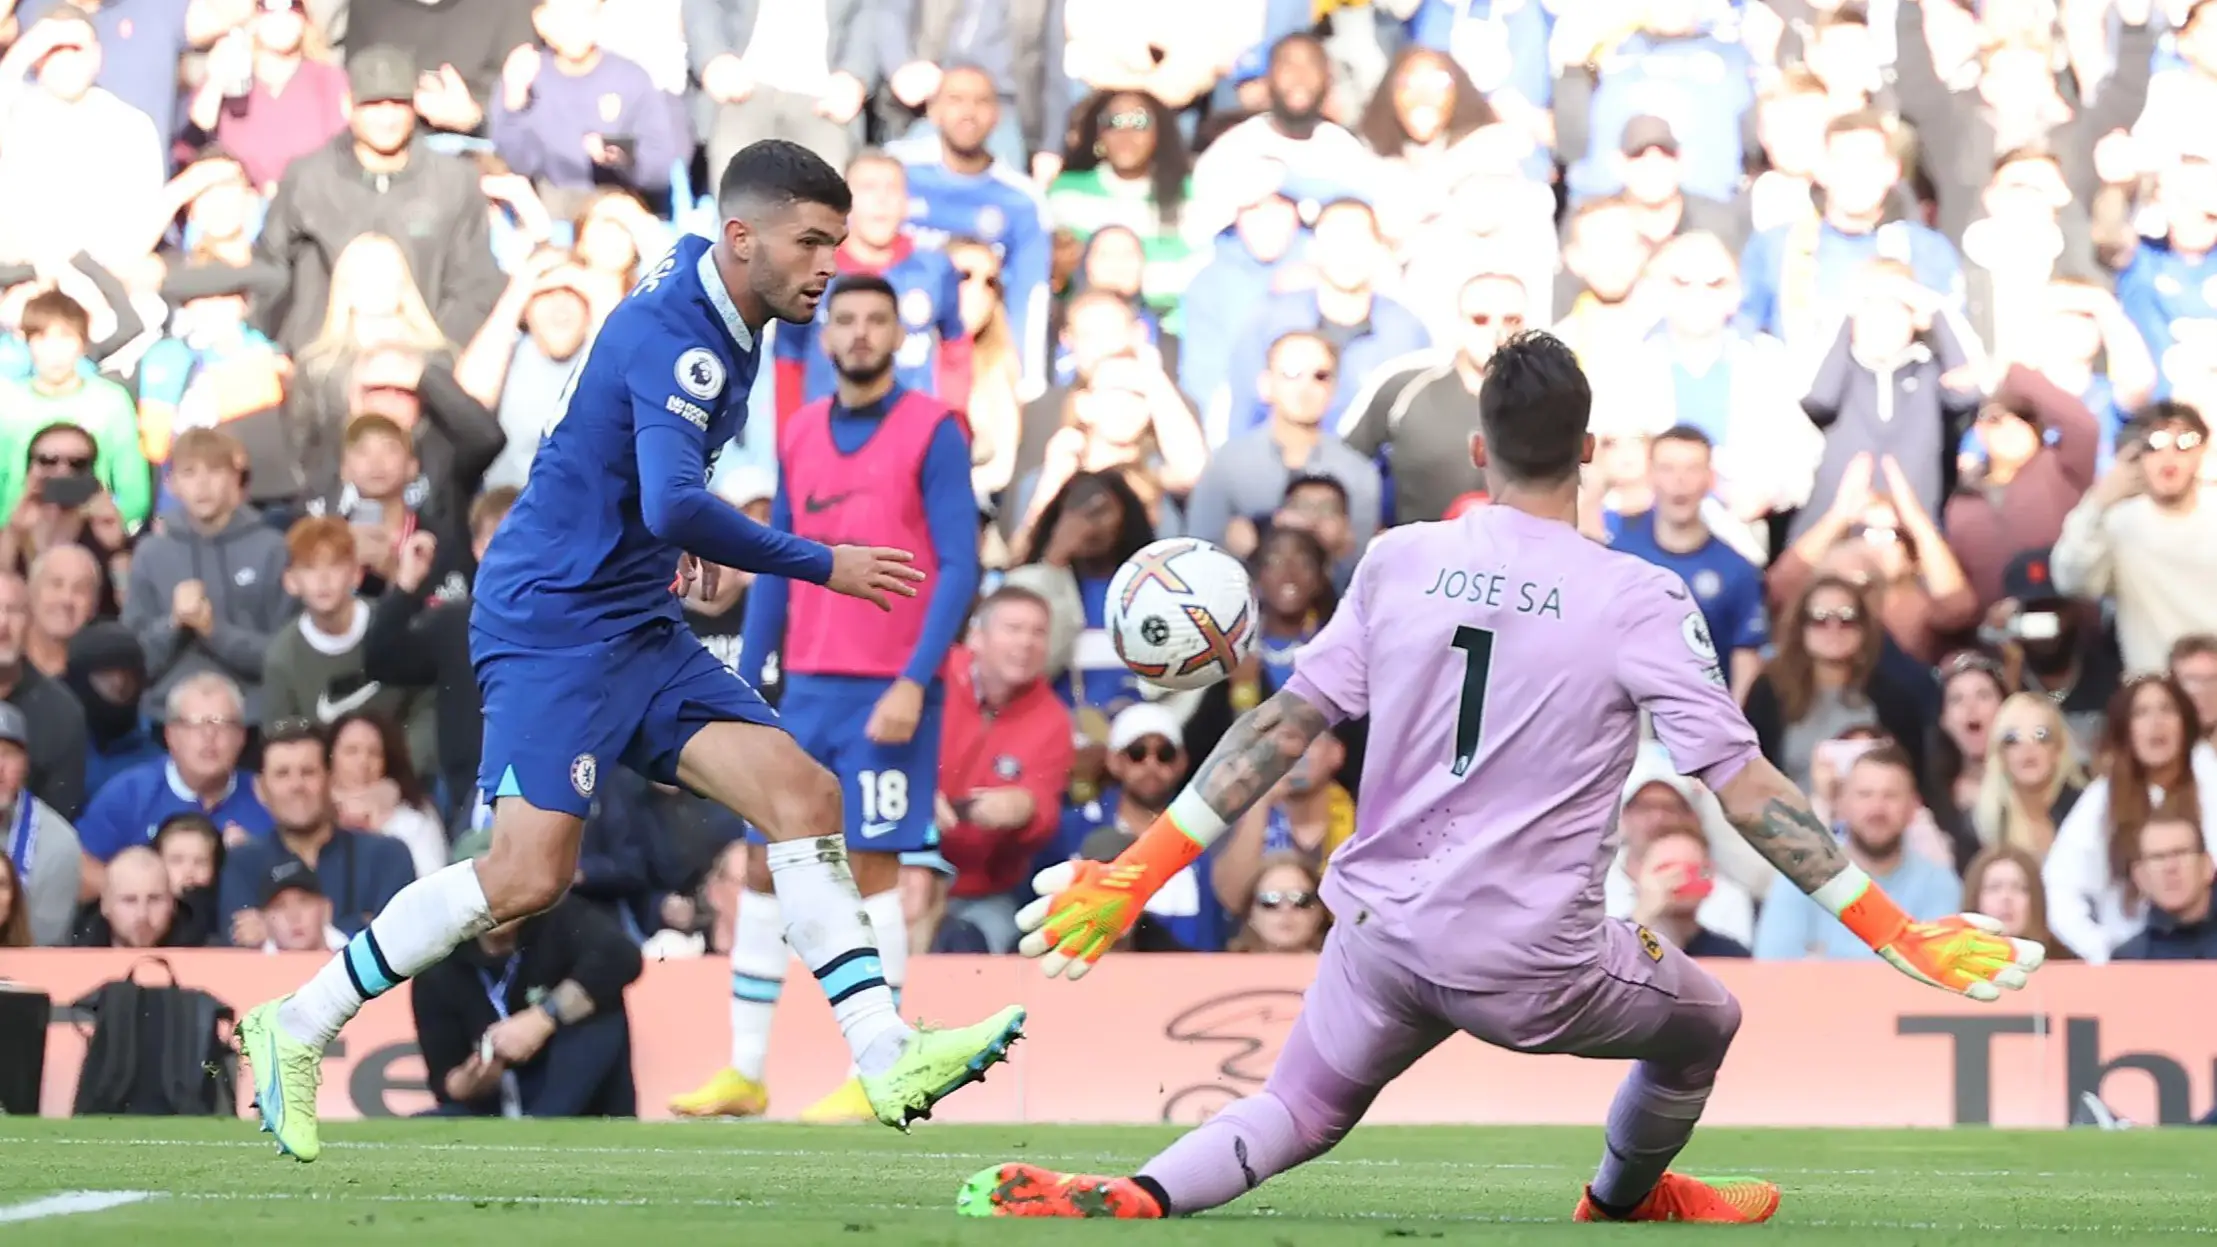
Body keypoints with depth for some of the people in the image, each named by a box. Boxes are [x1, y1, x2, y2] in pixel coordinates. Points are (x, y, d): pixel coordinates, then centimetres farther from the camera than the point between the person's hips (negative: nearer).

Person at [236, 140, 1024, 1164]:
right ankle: (297, 1027, -2)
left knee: (805, 793, -6)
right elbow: (676, 506, -34)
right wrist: (822, 566, -26)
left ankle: (888, 1059, -11)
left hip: (640, 628, 9)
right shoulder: (673, 335, -20)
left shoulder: (720, 319, 10)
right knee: (530, 877, -17)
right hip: (553, 621, -9)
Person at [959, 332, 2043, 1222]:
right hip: (1531, 965, -3)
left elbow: (1283, 728, 1)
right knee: (1704, 1025, 24)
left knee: (1301, 1112, 18)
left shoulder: (1401, 561, 0)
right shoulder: (1639, 600, -9)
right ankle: (1624, 1195, 49)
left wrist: (1138, 872, 7)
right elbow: (1742, 785, -12)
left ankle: (1136, 1196, -11)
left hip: (1384, 933, 3)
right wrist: (1894, 931, -8)